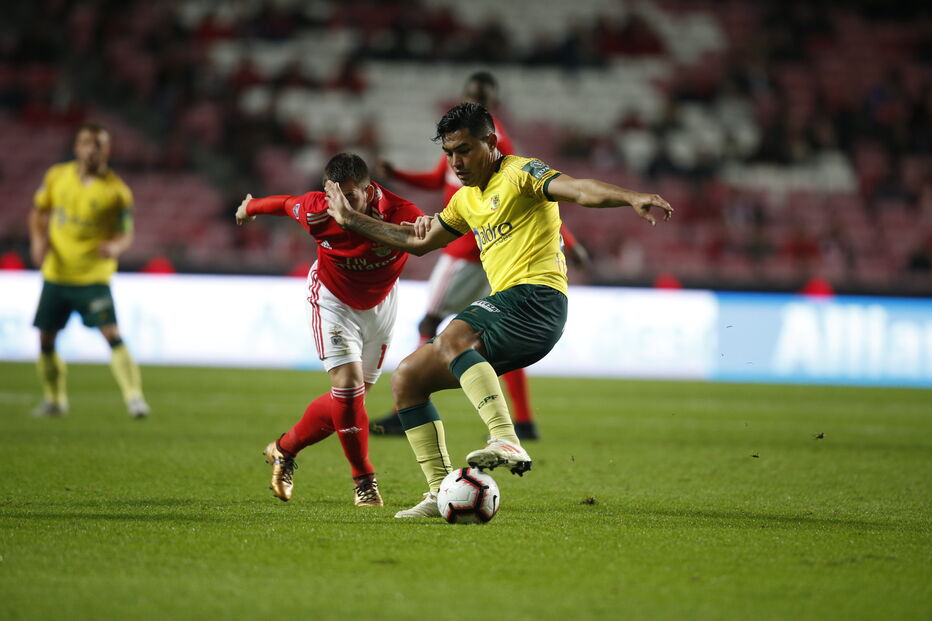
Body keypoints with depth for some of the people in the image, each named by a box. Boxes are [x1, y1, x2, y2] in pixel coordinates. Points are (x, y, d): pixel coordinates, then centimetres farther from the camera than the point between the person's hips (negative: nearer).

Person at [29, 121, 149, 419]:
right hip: (56, 273, 4)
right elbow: (39, 212, 15)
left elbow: (127, 233, -6)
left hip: (93, 276, -4)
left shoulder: (116, 190, -11)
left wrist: (116, 246, -29)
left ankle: (134, 396, -15)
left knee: (111, 334, -19)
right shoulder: (57, 176, 0)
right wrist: (38, 239, -4)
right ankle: (54, 399, 27)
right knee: (46, 339, 8)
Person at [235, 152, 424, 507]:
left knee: (354, 394, 9)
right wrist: (250, 207, 13)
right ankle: (364, 481, -5)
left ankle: (285, 449, 32)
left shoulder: (398, 214, -31)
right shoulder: (315, 212, -28)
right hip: (333, 300, -2)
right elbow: (285, 203, -7)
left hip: (380, 304, 2)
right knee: (348, 383, -19)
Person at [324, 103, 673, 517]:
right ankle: (441, 493, 2)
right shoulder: (466, 200, 24)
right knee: (406, 379, 6)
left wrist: (631, 198, -38)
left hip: (537, 298, -9)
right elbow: (419, 242, 37)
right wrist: (352, 221, 39)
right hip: (505, 306, 9)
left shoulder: (519, 174, -2)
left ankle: (506, 441, -49)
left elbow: (580, 190, -19)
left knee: (451, 340, -35)